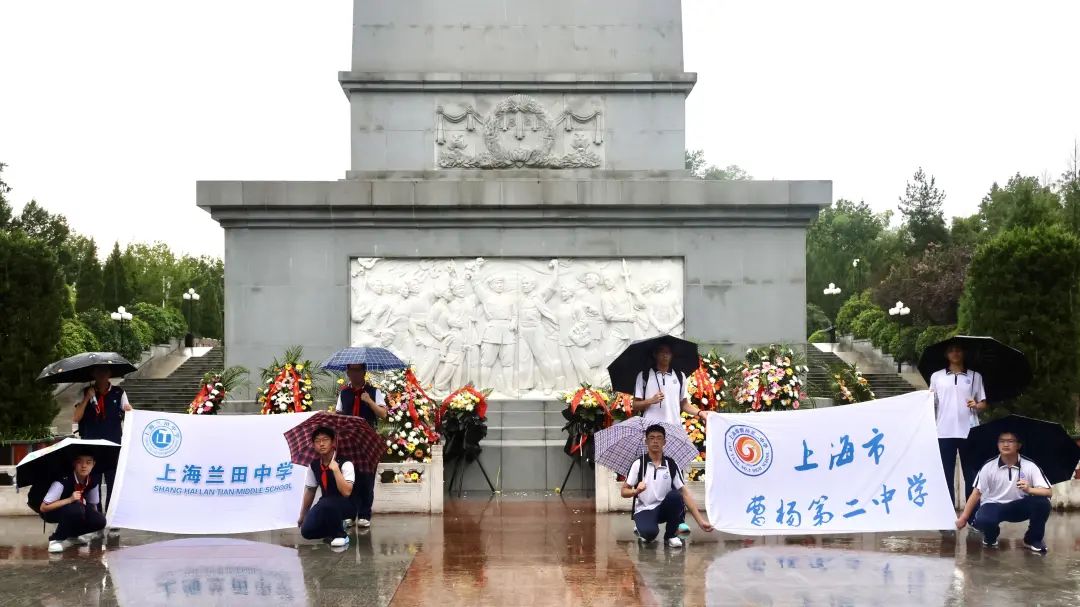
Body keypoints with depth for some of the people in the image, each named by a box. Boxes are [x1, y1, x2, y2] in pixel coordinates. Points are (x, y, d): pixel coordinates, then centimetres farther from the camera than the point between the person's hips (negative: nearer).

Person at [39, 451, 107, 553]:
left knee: (100, 521, -21)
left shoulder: (93, 480, -14)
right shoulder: (63, 480, -31)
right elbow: (43, 508, -31)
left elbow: (93, 505, 3)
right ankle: (57, 539, -15)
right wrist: (70, 499, -37)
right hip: (53, 511, -5)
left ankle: (71, 536, 5)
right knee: (76, 509, -38)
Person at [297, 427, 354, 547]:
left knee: (326, 504, -38)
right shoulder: (314, 465, -2)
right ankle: (332, 527, 11)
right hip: (325, 505, 5)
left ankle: (340, 534, -13)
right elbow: (310, 491, 11)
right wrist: (302, 516, 14)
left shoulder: (345, 463, -20)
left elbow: (346, 492, -31)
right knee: (307, 531, -19)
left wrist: (335, 469, -35)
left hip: (346, 504, -5)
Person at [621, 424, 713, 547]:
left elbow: (684, 493, -4)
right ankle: (641, 528, 3)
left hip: (664, 509, 3)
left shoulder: (671, 465, 0)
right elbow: (624, 492, -2)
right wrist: (636, 491, -26)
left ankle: (671, 534, -9)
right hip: (644, 510, -3)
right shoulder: (639, 464, -4)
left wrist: (700, 520, -12)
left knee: (675, 495, -31)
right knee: (650, 533, -36)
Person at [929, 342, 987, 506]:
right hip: (945, 432, 0)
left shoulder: (975, 376, 11)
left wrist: (976, 405, -10)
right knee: (946, 475, 3)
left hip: (969, 432, 0)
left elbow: (983, 404, 11)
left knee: (971, 475, 1)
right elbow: (931, 404, 10)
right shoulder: (937, 376, 11)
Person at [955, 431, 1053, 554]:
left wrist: (1029, 489, -40)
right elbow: (976, 493, -8)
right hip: (994, 505, -1)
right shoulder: (988, 467, -13)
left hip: (1019, 507, 1)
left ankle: (1033, 539, -2)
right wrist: (963, 517, -10)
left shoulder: (1030, 466, -14)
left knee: (1042, 502, -29)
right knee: (982, 521, -35)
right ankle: (991, 536, 6)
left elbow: (1048, 492, -19)